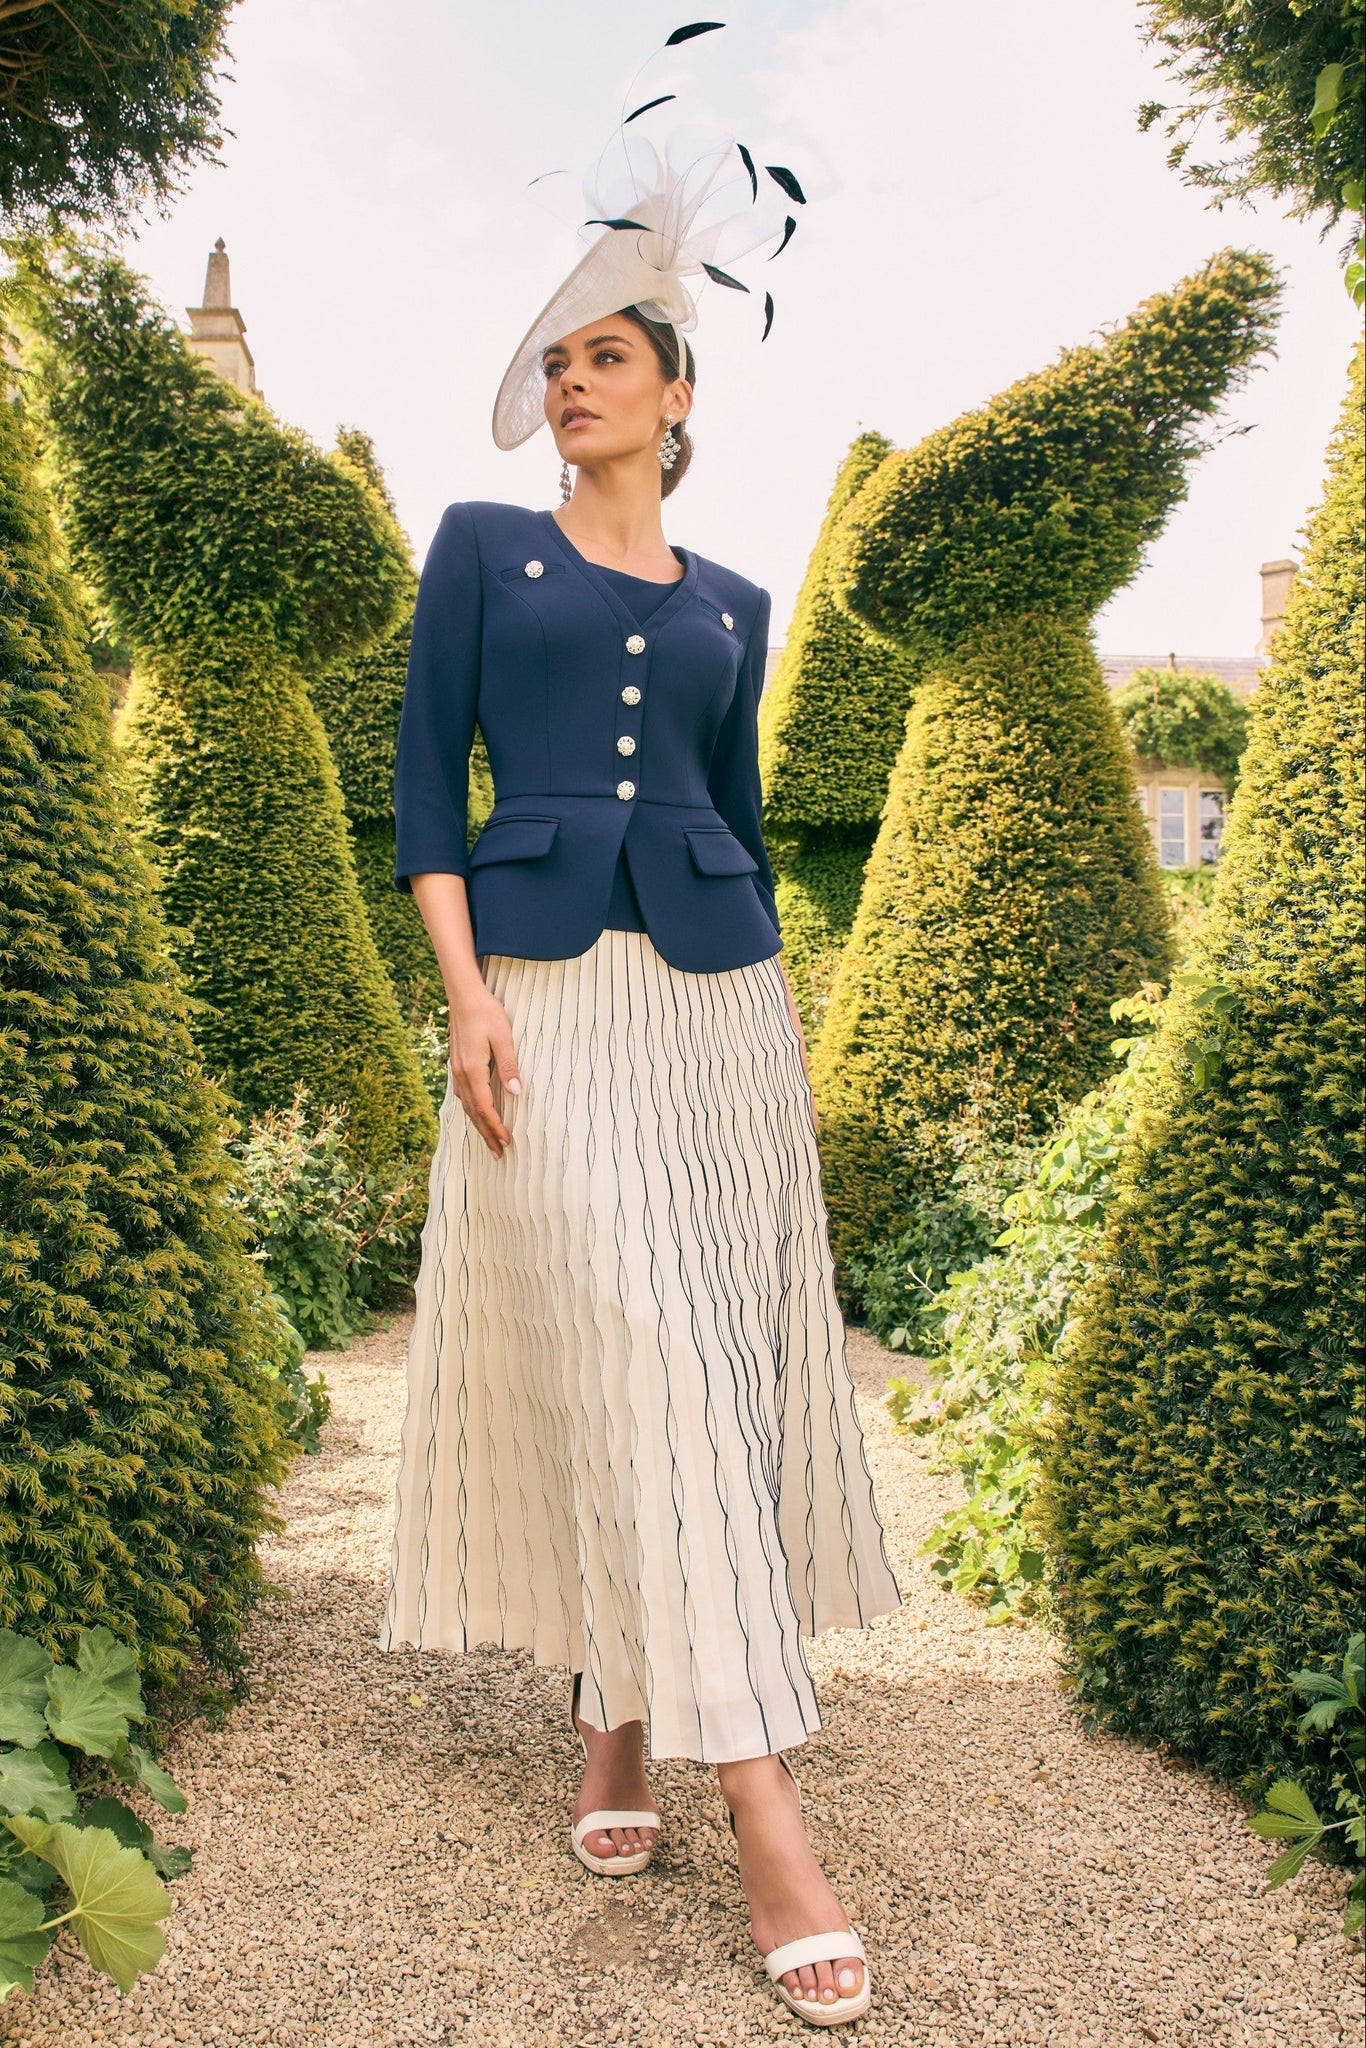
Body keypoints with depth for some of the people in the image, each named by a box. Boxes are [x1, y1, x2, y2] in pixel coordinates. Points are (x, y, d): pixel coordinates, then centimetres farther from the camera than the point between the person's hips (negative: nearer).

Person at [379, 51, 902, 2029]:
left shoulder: (731, 606, 17)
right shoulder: (479, 547, 10)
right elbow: (426, 776, 2)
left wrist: (787, 1033, 14)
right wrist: (468, 995, -10)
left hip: (717, 998, 3)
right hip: (549, 1001, -3)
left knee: (712, 1359, 2)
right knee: (617, 1366, -10)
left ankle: (618, 1722, 20)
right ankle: (766, 1813, -7)